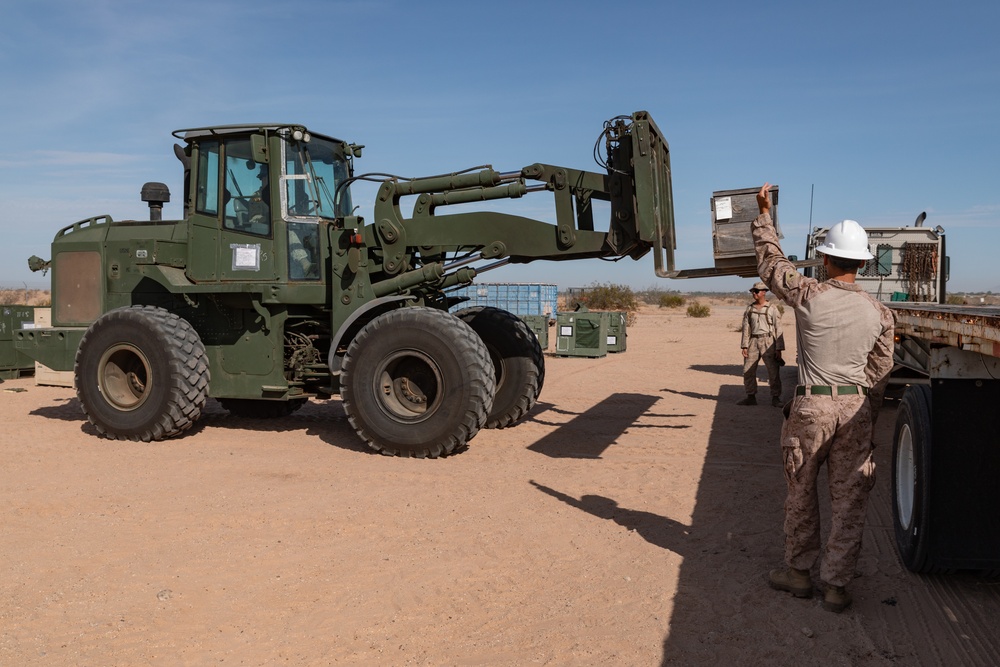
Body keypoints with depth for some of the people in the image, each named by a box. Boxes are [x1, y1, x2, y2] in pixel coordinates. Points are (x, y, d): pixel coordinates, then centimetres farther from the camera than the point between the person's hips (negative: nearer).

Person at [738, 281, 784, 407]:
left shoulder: (772, 309, -1)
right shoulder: (749, 309, 11)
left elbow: (778, 330, -3)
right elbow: (746, 328, 10)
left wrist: (779, 349, -9)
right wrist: (744, 346, 2)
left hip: (768, 342, -4)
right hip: (753, 342, 4)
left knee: (773, 371, -3)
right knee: (748, 371, 4)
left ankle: (775, 398, 6)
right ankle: (751, 397, 15)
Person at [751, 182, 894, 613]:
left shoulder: (809, 297, -11)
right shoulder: (879, 313, 0)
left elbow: (770, 262, 4)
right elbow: (879, 375, 7)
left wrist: (764, 214, 15)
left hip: (812, 405, -2)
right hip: (856, 408, 3)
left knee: (801, 494, 13)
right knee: (849, 500, 8)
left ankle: (798, 573, 25)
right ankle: (837, 586, 14)